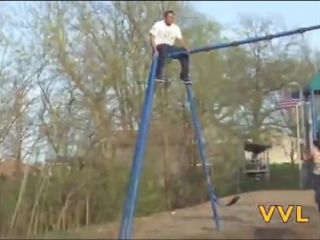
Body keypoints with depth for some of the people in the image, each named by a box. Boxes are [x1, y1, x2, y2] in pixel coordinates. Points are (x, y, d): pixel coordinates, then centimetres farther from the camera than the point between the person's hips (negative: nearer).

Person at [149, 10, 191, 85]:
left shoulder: (176, 28, 13)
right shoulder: (158, 25, -3)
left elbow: (181, 39, 10)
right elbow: (152, 37, -9)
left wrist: (187, 49, -8)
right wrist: (155, 50, -24)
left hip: (170, 48, 6)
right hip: (159, 47, -6)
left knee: (184, 52, -15)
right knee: (164, 47, -41)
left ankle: (184, 77, -9)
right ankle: (158, 75, -42)